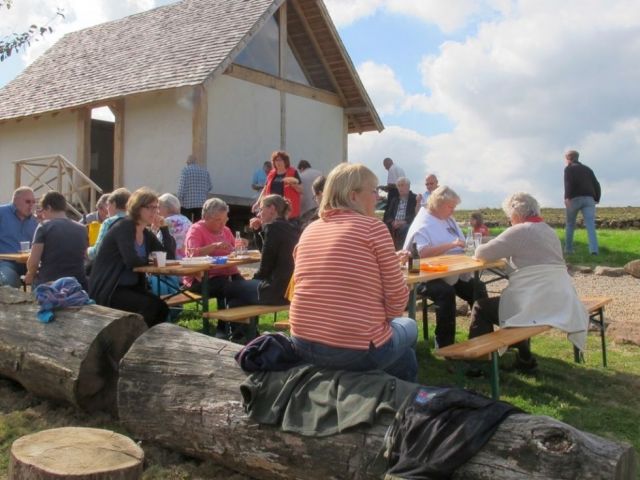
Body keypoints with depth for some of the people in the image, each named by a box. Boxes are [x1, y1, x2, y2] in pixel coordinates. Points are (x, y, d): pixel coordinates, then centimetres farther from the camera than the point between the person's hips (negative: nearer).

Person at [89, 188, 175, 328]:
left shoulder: (147, 235, 11)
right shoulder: (124, 227, -13)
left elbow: (170, 257, 4)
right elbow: (132, 261, -26)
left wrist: (164, 228, -1)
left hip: (131, 287, 7)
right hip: (107, 290, -7)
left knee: (162, 308, -15)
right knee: (150, 306, -24)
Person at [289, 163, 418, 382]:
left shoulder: (309, 230, 9)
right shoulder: (372, 226, -8)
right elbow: (397, 296, -9)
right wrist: (381, 318, 13)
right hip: (356, 350, -6)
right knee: (408, 327, 27)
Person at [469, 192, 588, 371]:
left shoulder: (520, 231, -10)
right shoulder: (548, 230, 17)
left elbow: (482, 253, -9)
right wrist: (506, 251, 17)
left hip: (538, 305, -9)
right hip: (561, 303, 9)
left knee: (481, 308, 7)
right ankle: (524, 358, 33)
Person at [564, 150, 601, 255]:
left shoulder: (569, 168, 9)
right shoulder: (587, 169, 25)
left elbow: (569, 182, -10)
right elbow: (596, 184, 16)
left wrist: (567, 197, -19)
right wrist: (597, 199, 20)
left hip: (575, 199, -3)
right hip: (589, 199, 3)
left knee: (570, 224, 13)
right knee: (590, 225, -8)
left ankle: (568, 249, 15)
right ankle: (594, 249, -24)